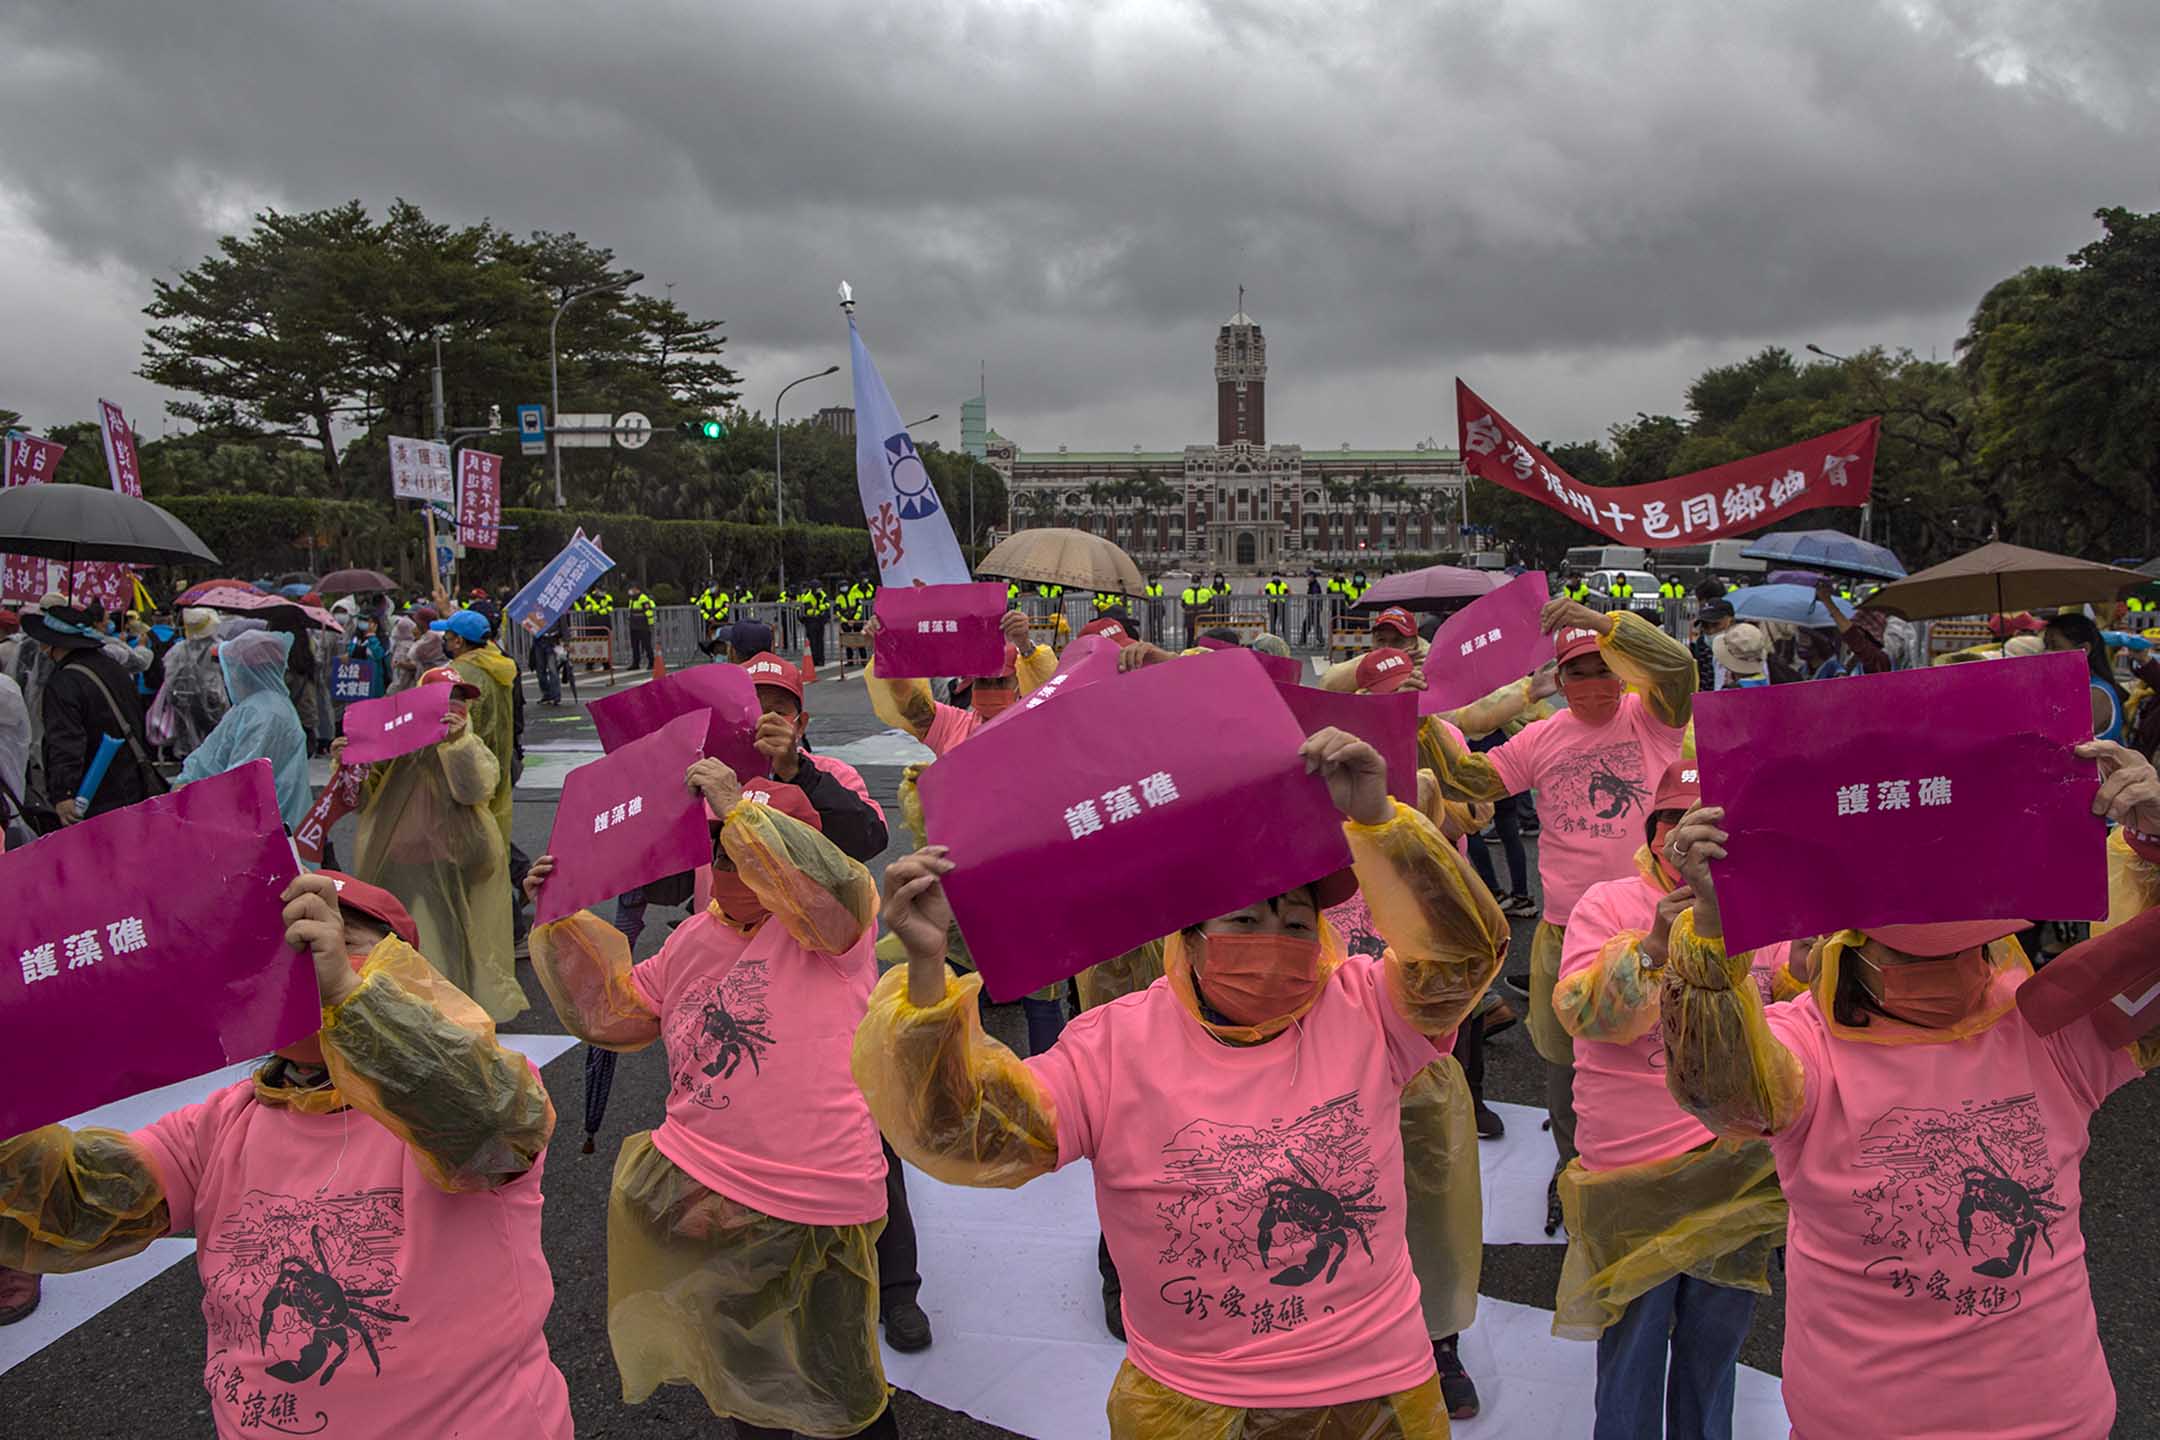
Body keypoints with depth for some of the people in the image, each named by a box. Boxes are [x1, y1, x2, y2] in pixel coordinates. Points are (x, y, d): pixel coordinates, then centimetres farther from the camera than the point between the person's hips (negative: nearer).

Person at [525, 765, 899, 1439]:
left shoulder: (828, 927, -8)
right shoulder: (693, 938, 13)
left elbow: (836, 887, -32)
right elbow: (611, 1012, 19)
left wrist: (738, 807, -26)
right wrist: (563, 921, 11)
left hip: (813, 1206, -6)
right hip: (698, 1179, 7)